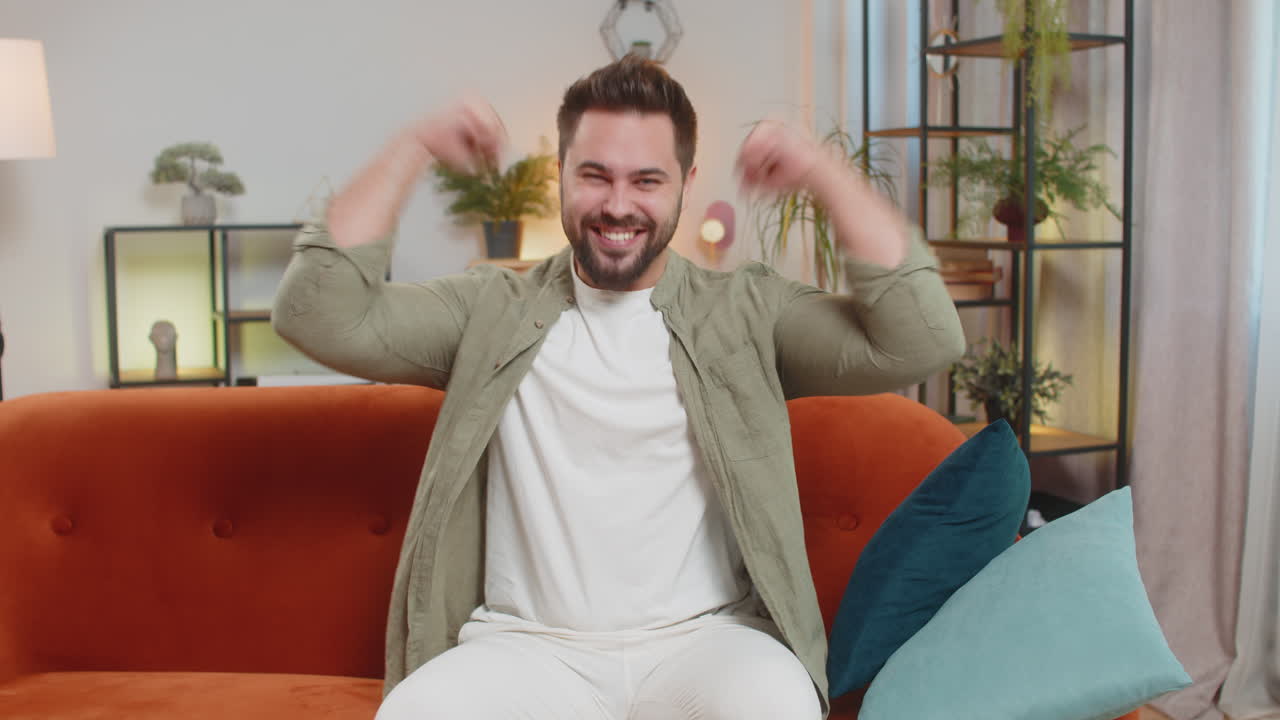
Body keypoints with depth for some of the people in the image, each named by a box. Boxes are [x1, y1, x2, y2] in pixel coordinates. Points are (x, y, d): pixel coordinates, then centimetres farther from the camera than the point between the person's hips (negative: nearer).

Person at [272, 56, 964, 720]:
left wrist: (824, 172, -5)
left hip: (706, 641, 0)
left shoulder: (748, 312, 7)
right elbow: (320, 314, -2)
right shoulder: (492, 312, 9)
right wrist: (413, 147, -1)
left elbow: (921, 340, -4)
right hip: (527, 645, 0)